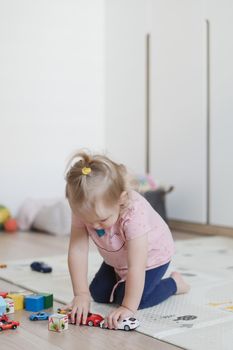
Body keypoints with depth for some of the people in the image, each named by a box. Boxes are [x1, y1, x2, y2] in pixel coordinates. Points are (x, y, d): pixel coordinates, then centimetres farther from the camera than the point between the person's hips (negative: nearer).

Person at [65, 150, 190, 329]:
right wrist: (81, 294, -32)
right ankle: (122, 278, 32)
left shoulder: (135, 213, -44)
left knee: (125, 298, -16)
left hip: (152, 254, -5)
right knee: (99, 294, 4)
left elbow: (136, 266, -42)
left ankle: (174, 283, 6)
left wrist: (128, 308, -42)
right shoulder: (84, 209, -31)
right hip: (118, 259, 5)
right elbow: (77, 251, -29)